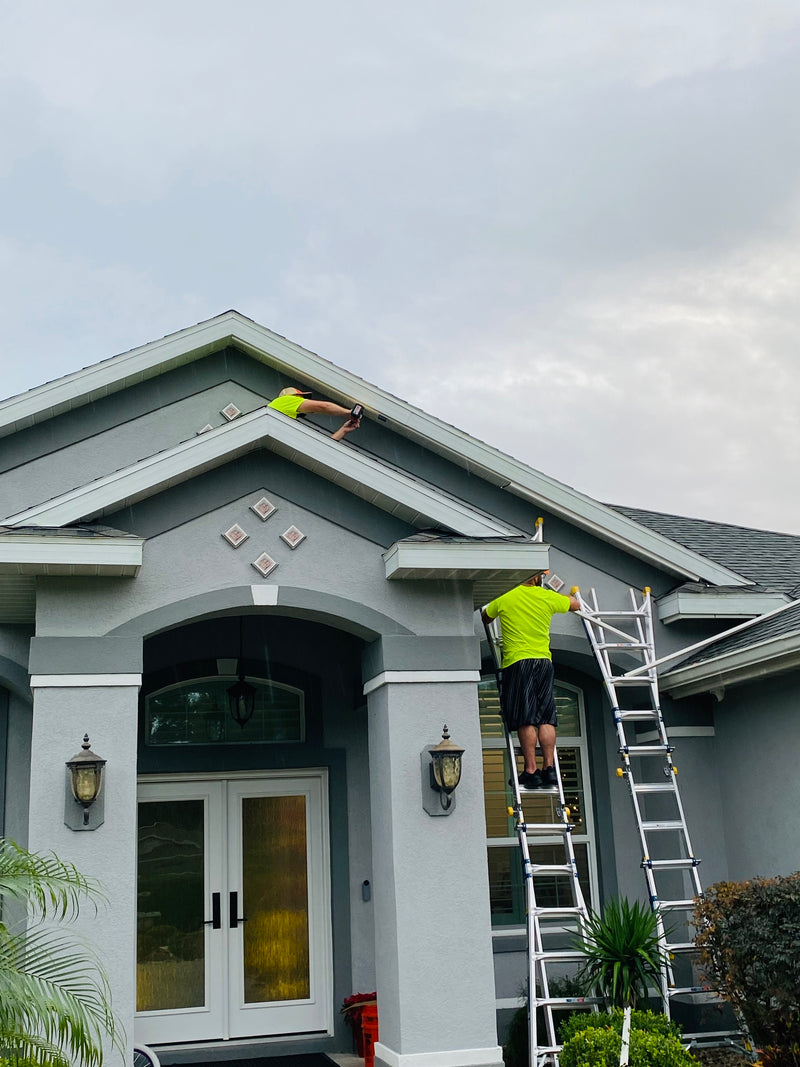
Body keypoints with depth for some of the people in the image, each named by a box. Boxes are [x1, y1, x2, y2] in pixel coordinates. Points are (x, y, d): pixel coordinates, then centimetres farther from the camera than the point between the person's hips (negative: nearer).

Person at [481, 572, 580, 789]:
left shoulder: (505, 599, 0)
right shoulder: (548, 597, 6)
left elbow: (485, 618, 18)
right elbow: (576, 605, 24)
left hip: (517, 662, -3)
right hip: (544, 662, 3)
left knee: (525, 720, -5)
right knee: (546, 718, 5)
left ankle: (531, 771, -7)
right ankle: (549, 769, 2)